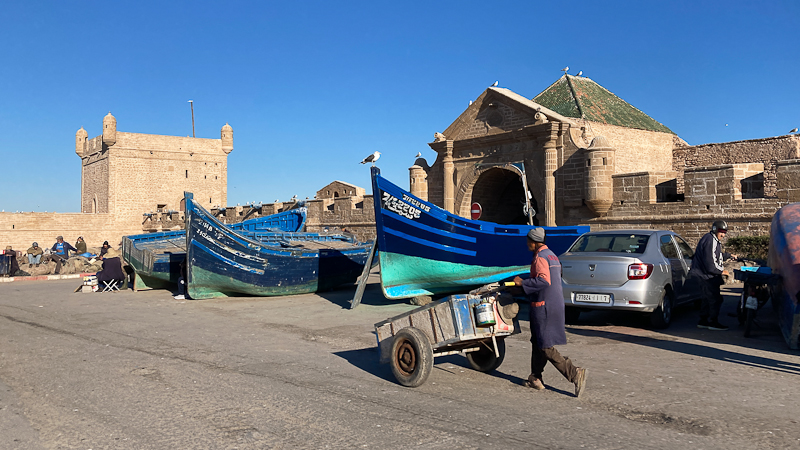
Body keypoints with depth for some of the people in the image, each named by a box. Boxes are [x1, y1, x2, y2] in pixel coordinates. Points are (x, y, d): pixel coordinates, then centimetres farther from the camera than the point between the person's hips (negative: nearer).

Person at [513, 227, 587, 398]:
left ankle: (575, 374, -10)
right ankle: (535, 379, 22)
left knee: (546, 347, -6)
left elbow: (544, 281, -28)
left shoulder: (540, 257, -15)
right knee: (537, 342, 16)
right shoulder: (552, 255, 16)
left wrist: (523, 283, -19)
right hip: (556, 303, 10)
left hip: (544, 306, -10)